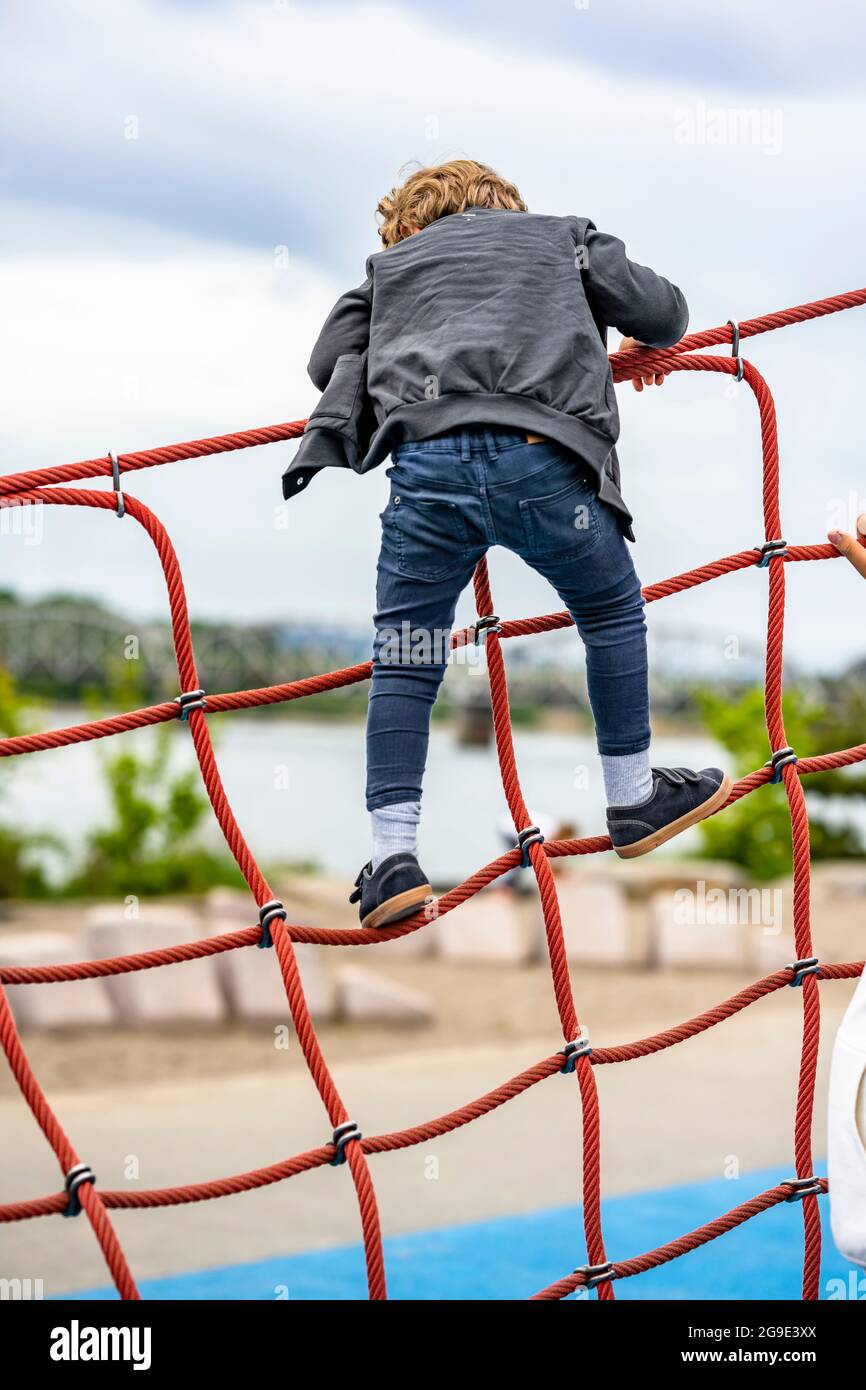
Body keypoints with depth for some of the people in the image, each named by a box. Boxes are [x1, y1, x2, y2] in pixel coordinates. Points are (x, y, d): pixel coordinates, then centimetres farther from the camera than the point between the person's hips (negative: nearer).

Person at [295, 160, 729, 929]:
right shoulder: (563, 236, 29)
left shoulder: (393, 262, 31)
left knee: (403, 661, 11)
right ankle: (635, 799, 31)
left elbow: (329, 362, 25)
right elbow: (667, 316, 29)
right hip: (540, 457, -1)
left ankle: (394, 856, 3)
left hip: (427, 462, 1)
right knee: (613, 612, 22)